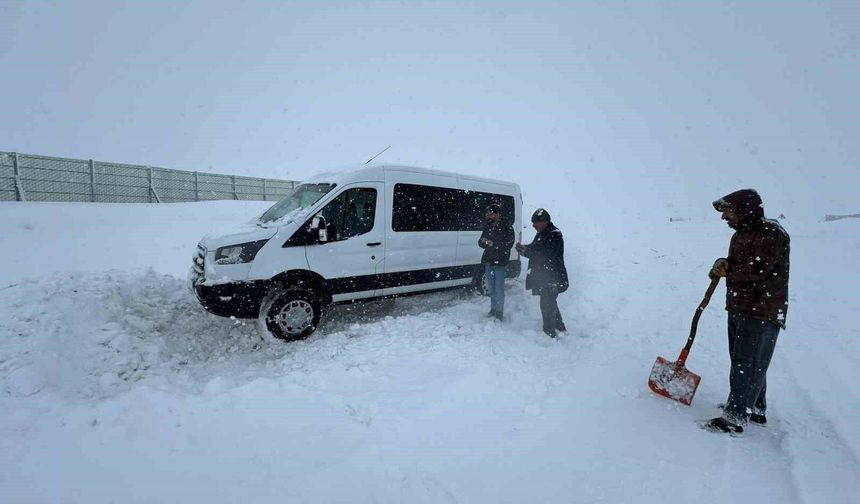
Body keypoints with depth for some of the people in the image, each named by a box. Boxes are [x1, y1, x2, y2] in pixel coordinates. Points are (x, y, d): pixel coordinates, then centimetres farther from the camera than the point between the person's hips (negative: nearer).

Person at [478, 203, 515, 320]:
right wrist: (486, 243, -15)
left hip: (500, 262, -6)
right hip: (488, 261, 6)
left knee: (499, 288, -1)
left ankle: (499, 312, 11)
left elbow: (509, 244, -16)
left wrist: (492, 243, -22)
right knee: (491, 287, 14)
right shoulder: (488, 226, 9)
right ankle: (493, 309, 29)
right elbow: (480, 242, 9)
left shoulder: (507, 227, -9)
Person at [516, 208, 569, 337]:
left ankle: (550, 333, 10)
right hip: (544, 276, 10)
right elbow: (535, 248, 17)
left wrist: (526, 252, -22)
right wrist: (525, 247, -4)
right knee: (550, 303, 21)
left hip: (552, 278, -10)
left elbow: (545, 255, -25)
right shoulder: (542, 234, 12)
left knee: (547, 305, -4)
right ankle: (560, 327, 37)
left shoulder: (555, 235, -18)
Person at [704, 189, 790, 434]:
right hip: (738, 308, 9)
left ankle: (734, 418, 0)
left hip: (762, 311, -9)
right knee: (742, 361, 18)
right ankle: (755, 409, 34)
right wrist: (723, 263, -6)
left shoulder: (772, 232, -13)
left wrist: (728, 271, -8)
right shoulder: (740, 234, 14)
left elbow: (759, 268, -23)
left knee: (748, 364, -5)